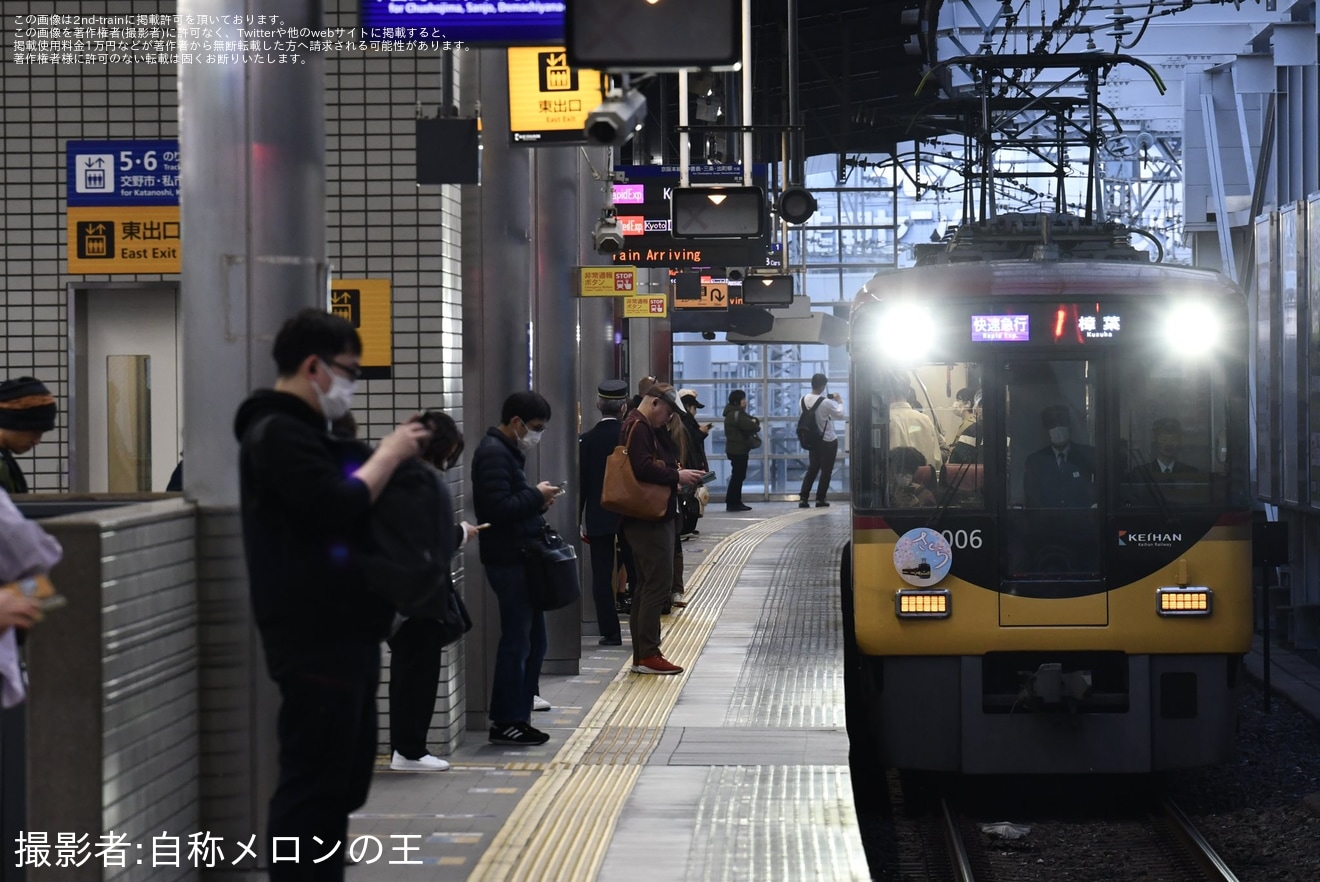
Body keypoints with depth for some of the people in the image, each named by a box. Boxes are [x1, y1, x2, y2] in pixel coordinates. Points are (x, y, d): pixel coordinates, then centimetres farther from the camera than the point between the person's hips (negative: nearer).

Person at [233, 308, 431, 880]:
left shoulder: (300, 430, 21)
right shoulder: (278, 432, -13)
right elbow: (339, 510, -23)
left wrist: (390, 458, 7)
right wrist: (389, 454, -11)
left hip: (339, 634, 11)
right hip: (315, 640, -11)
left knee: (343, 779, 14)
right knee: (312, 784, -9)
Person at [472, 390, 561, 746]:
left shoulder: (508, 451, 18)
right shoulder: (493, 454, -15)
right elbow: (498, 508, -24)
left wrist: (537, 501, 4)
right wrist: (536, 496, -13)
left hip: (520, 559, 11)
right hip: (508, 560, -11)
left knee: (533, 641, 13)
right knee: (516, 642, -5)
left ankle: (517, 717, 19)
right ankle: (506, 722, 3)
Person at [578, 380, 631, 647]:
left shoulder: (587, 439, -5)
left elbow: (581, 483, -3)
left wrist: (579, 520, 4)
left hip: (598, 517, 0)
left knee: (602, 576, 4)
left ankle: (610, 632, 3)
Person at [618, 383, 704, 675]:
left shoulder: (647, 429, 19)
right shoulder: (638, 428, -13)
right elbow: (643, 468, -24)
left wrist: (676, 478, 8)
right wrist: (677, 476, -15)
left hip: (654, 517, 11)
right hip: (649, 519, -11)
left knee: (648, 585, 12)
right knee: (658, 584, -10)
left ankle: (641, 655, 16)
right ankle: (648, 655, -9)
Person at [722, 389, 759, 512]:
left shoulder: (738, 413, 18)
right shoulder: (736, 414, -15)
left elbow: (754, 421, 16)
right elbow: (752, 427, -23)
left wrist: (754, 422, -7)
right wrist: (755, 424, -1)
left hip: (736, 450, 11)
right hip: (738, 450, -11)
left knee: (738, 476, 14)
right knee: (738, 476, -9)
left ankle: (735, 503, 18)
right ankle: (733, 503, -8)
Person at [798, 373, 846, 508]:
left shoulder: (804, 400, -6)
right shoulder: (826, 402, -22)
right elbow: (840, 415, -8)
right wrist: (839, 402, 8)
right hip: (829, 441, -5)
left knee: (812, 469, 12)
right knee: (826, 471, 6)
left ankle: (803, 498, 4)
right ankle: (820, 499, 6)